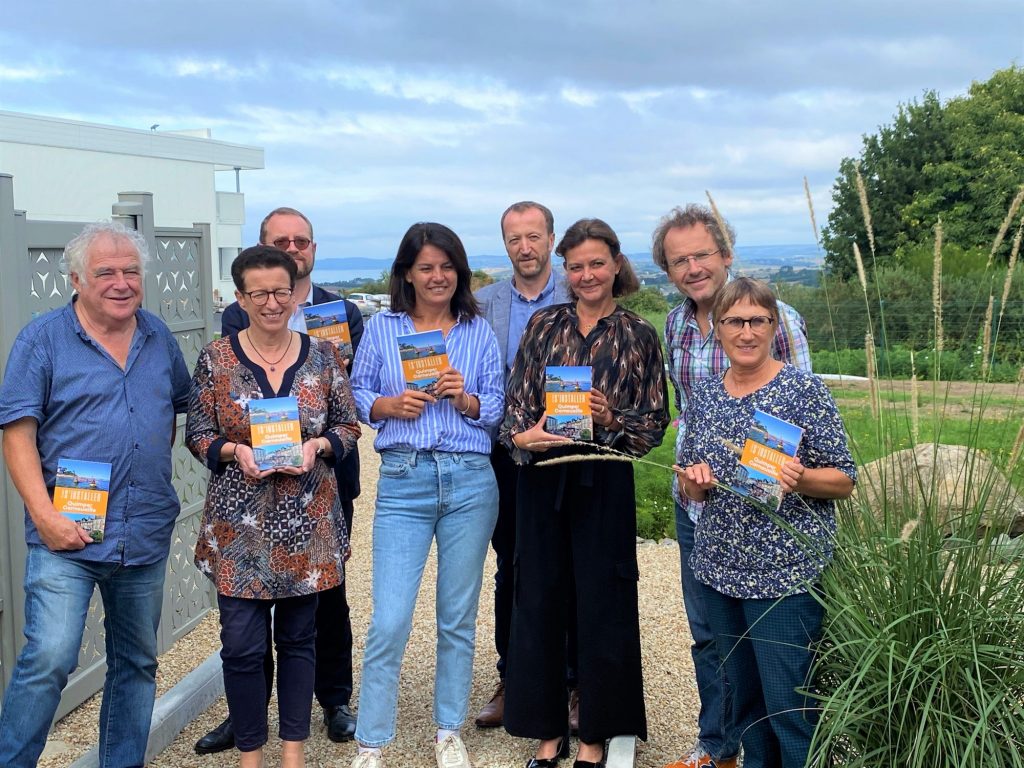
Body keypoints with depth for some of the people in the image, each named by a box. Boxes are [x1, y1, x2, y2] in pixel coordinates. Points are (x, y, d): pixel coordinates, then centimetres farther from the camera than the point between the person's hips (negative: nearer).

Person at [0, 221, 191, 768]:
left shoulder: (159, 338, 9)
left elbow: (178, 407, 22)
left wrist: (155, 468, 9)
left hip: (147, 536, 5)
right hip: (68, 537, -4)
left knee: (136, 664, 14)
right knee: (48, 660, -11)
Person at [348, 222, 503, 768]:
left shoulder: (479, 332, 7)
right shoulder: (381, 328, 6)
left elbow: (499, 410, 7)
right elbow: (358, 394, 9)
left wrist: (465, 399, -12)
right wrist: (391, 405, -10)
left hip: (470, 481, 1)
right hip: (403, 481, -1)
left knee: (458, 617, 10)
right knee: (388, 621, -5)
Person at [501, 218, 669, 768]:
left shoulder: (639, 336, 2)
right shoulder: (543, 325, 7)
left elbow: (654, 423, 1)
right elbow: (514, 400, 5)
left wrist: (611, 419, -17)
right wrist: (522, 436, -15)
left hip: (604, 482, -2)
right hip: (541, 479, 2)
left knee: (602, 606, 4)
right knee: (539, 600, 7)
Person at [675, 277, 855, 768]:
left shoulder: (804, 390, -7)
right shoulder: (703, 394, 7)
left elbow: (844, 481, -5)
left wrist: (799, 479, -24)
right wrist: (694, 481, -8)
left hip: (785, 572, -5)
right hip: (720, 568, 5)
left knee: (787, 705, 0)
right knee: (744, 695, 17)